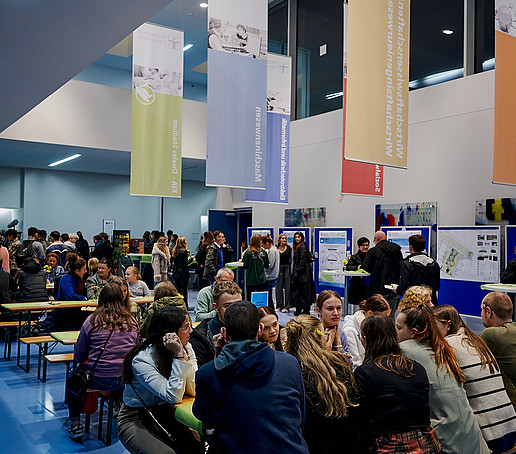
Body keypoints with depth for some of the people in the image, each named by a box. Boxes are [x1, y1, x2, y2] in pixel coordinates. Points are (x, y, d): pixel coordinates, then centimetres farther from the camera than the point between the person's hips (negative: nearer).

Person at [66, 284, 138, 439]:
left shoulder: (92, 321, -7)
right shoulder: (132, 321, 1)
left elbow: (79, 356, 2)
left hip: (98, 380, -3)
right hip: (126, 380, 3)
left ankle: (75, 424, 25)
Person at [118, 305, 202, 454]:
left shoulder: (186, 348, -6)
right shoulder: (142, 360, -23)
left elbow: (194, 390, -11)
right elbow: (173, 396, -28)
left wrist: (185, 355, -21)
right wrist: (178, 356, -30)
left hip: (165, 414, 5)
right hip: (136, 420, -4)